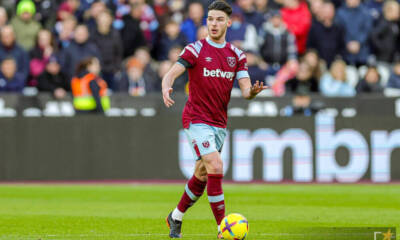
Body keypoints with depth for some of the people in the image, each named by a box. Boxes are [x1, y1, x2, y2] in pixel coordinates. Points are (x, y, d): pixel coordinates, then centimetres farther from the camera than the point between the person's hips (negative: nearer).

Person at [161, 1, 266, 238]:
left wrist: (252, 92, -24)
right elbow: (171, 74, -15)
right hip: (197, 119, -6)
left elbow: (246, 89, 0)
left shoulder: (236, 55, 7)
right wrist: (166, 88, -38)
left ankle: (176, 217, 36)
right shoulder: (196, 49, -6)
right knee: (216, 167, -21)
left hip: (220, 123, 6)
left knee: (202, 176, 14)